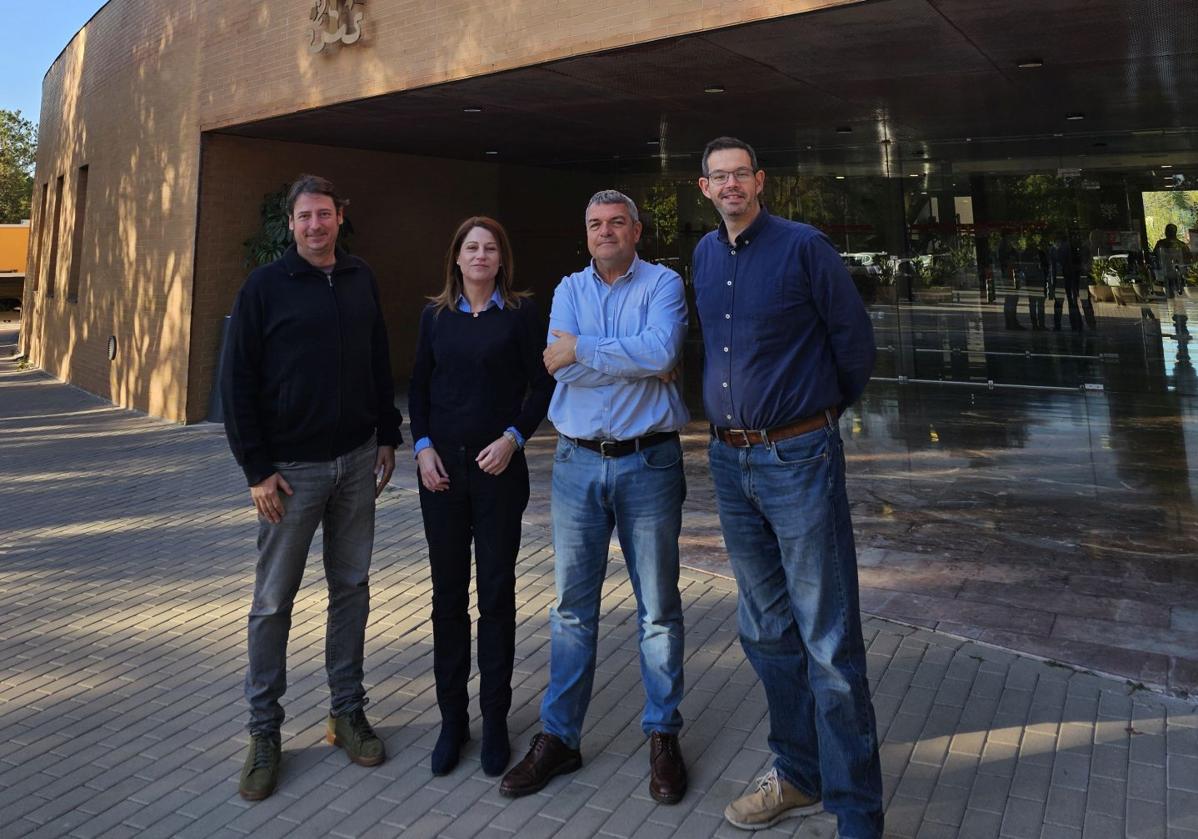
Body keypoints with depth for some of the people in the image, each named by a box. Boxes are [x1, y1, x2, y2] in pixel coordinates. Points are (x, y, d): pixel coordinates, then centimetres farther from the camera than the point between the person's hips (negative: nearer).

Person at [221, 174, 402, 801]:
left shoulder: (361, 279, 8)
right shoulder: (266, 286, -4)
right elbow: (237, 381, -5)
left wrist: (387, 437, 9)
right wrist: (257, 469, -10)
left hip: (356, 461, 4)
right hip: (291, 468, -3)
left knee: (351, 589, 10)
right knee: (273, 600, 5)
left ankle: (348, 710, 25)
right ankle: (263, 732, 19)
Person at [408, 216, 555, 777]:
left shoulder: (520, 312, 0)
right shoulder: (436, 315, 9)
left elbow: (541, 385, 0)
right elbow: (418, 387, 11)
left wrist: (513, 438, -12)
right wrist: (422, 447, -2)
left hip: (499, 468, -2)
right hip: (442, 468, 3)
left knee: (497, 593, 4)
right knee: (448, 593, 8)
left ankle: (495, 720, 17)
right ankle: (452, 717, 20)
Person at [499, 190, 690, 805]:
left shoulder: (663, 283, 0)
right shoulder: (569, 290, 10)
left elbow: (661, 350, -20)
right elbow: (560, 364, -7)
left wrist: (580, 349, -12)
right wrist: (640, 364, -11)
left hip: (648, 461, -3)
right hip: (577, 461, 3)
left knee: (658, 608, 7)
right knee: (571, 608, 9)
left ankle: (662, 736, 23)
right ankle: (558, 737, 22)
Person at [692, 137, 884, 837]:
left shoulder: (803, 247, -7)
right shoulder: (705, 255, 12)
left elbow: (855, 341, -1)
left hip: (798, 458, -6)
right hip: (731, 463, 7)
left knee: (829, 644, -3)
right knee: (767, 633, 15)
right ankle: (799, 777, 31)